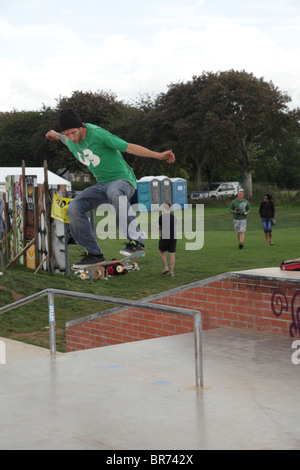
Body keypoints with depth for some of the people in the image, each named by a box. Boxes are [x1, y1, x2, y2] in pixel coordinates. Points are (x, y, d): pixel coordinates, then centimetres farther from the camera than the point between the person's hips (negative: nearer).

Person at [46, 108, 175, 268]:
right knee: (74, 208, -14)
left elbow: (129, 147, -18)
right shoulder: (72, 142, 2)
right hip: (102, 184, 7)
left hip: (123, 179, -7)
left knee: (114, 192, -43)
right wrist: (57, 135, 36)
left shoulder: (97, 134, -20)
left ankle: (136, 241, -41)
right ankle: (94, 254, -4)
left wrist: (159, 155, -21)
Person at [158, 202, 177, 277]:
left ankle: (165, 267, 7)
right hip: (173, 238, 4)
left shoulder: (162, 216, -10)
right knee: (172, 254, 5)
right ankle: (171, 271, 6)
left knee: (161, 252, 18)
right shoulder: (174, 217, 6)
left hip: (164, 238, -4)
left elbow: (158, 227, -5)